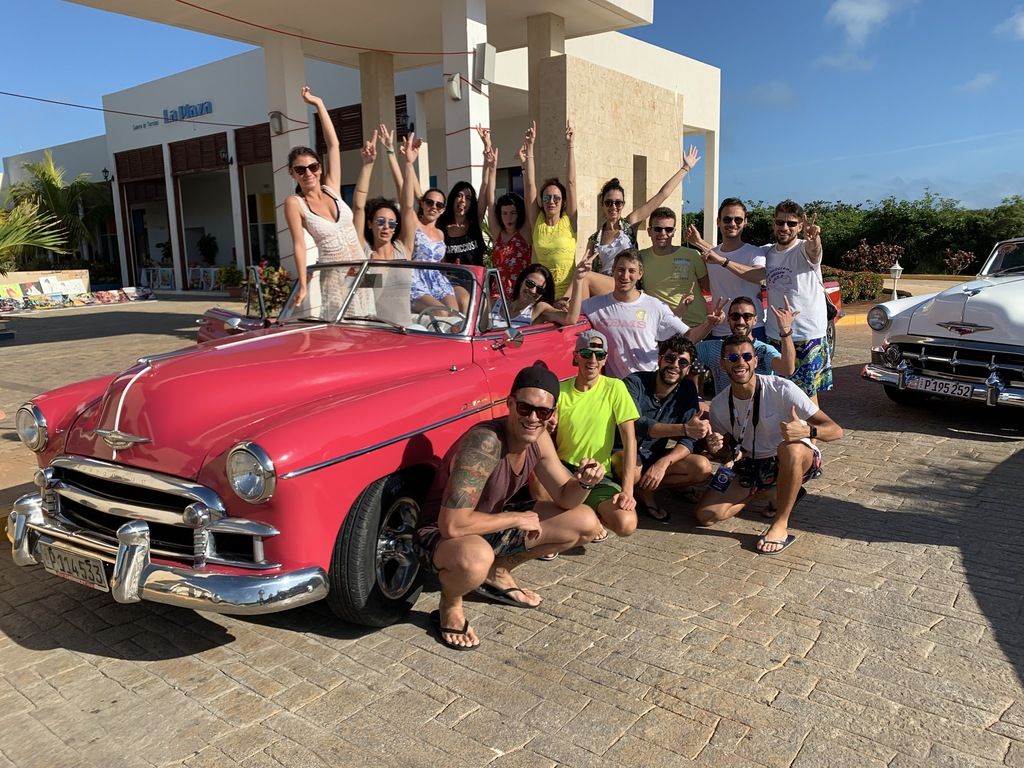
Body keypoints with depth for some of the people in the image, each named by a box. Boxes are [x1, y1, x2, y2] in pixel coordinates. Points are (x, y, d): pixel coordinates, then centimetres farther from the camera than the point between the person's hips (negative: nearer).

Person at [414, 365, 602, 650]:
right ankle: (450, 606, -6)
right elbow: (452, 525, -37)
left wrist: (584, 482, -22)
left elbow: (565, 498, 1)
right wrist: (517, 518, -24)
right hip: (441, 534, -8)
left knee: (586, 522, 2)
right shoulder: (485, 442, -33)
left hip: (492, 526, 8)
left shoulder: (539, 438, -9)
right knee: (475, 558, -44)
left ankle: (498, 573, 16)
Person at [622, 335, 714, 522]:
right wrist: (685, 428, -43)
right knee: (633, 472, -39)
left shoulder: (687, 389, -2)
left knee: (703, 467, -18)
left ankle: (644, 488, -6)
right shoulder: (635, 383, -16)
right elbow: (636, 424, -33)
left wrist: (663, 463, -29)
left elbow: (688, 440, -9)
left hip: (655, 456, 5)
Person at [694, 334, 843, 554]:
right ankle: (785, 492, 12)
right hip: (751, 465, 5)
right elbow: (727, 449, 9)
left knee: (790, 448, -41)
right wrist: (719, 447, -16)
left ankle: (780, 525, -21)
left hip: (797, 461, -5)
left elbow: (836, 430, -23)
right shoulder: (719, 405, -6)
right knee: (705, 515, -9)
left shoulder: (781, 388, -21)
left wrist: (806, 431, -46)